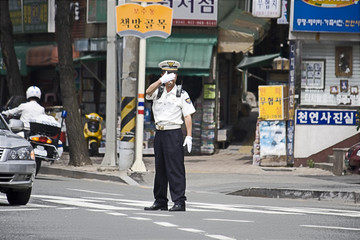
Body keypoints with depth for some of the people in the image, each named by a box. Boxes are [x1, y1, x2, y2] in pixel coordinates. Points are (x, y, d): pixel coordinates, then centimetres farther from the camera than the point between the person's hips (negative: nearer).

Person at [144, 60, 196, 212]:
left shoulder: (182, 95, 2)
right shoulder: (158, 92, 11)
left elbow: (188, 116, -1)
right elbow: (148, 92, -13)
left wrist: (189, 136, -11)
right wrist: (161, 81, -28)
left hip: (174, 133, -5)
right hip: (159, 133, 5)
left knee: (175, 168, -10)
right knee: (160, 169, 10)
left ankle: (179, 202, -12)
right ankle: (160, 201, 17)